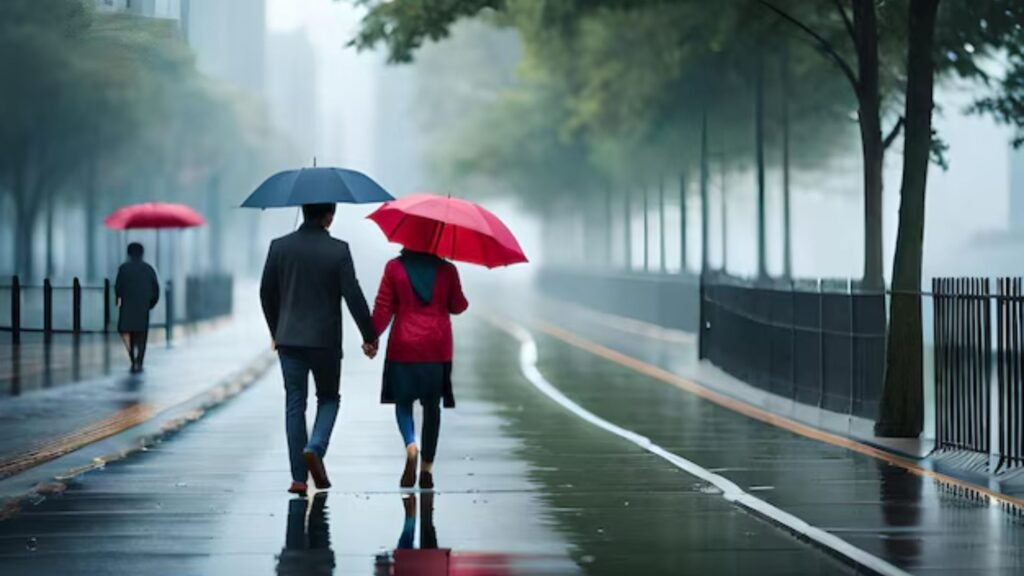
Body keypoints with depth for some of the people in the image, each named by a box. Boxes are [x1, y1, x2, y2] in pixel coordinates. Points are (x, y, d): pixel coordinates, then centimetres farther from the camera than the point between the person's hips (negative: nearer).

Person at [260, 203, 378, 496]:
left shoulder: (279, 246, 1)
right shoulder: (338, 250, -9)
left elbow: (267, 293, 7)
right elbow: (353, 296, -10)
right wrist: (369, 336, -2)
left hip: (288, 339, 2)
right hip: (325, 339, -2)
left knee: (294, 404, 7)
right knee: (329, 398, 16)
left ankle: (298, 478, 4)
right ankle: (315, 448, -10)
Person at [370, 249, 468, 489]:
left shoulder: (394, 268, -3)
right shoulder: (447, 270, -2)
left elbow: (383, 307, -4)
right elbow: (458, 306, 7)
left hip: (404, 346, -1)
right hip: (437, 348, 1)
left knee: (403, 401, 12)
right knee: (432, 406, 10)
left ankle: (410, 445, -17)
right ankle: (427, 468, 9)